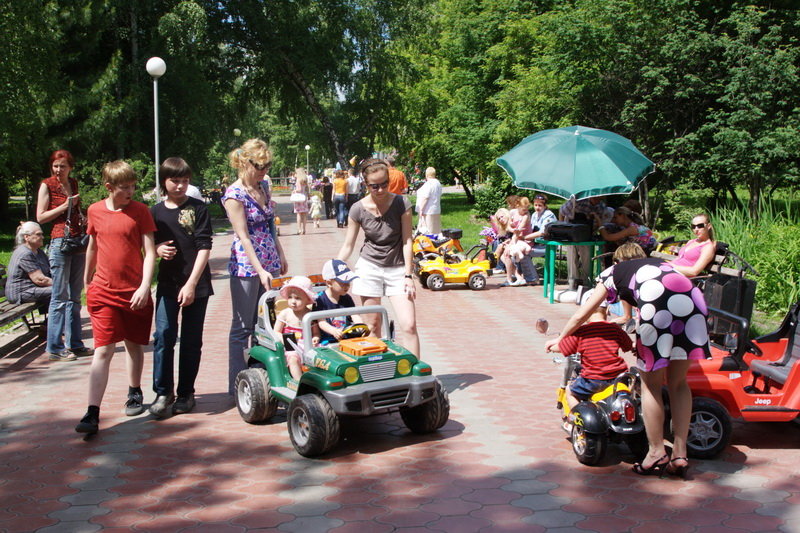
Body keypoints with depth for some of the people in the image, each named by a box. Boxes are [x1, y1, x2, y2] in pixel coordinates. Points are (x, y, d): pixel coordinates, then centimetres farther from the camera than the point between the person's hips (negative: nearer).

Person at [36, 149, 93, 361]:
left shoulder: (73, 183, 14)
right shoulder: (47, 185, -3)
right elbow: (40, 217, -7)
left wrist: (81, 216, 8)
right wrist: (66, 206, -14)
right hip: (60, 242, -7)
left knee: (74, 296, 11)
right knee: (59, 297, -6)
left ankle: (74, 343, 18)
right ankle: (55, 347, 0)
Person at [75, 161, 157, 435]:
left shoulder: (140, 210, -4)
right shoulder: (95, 211, 4)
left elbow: (149, 251, -7)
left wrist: (145, 286, -17)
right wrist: (87, 282, 26)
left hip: (135, 293, -1)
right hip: (103, 292, 1)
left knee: (134, 345, 14)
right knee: (103, 350, -7)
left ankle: (134, 393, 37)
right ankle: (92, 414, -10)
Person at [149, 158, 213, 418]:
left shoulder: (198, 208, -1)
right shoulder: (156, 212, 7)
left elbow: (204, 247, -7)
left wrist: (192, 284, -15)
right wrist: (158, 248, -6)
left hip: (196, 283, -2)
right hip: (167, 282, 2)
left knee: (191, 341, 5)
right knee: (163, 335, -8)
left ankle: (186, 393, 16)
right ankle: (163, 392, 4)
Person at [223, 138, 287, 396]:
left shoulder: (263, 186, 9)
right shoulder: (235, 195, -14)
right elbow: (243, 236, -18)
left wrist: (281, 256, 16)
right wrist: (260, 271, -21)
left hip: (269, 264, 7)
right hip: (246, 267, -7)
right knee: (242, 327, 1)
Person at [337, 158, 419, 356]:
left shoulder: (401, 203, -11)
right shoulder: (358, 209, -7)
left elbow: (407, 241, -7)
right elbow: (348, 246, 2)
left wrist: (408, 275, -10)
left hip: (397, 269, -1)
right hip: (369, 267, 1)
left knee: (409, 326, -9)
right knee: (372, 328, 4)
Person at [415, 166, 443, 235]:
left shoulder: (428, 184, -18)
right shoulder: (438, 183, 13)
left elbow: (425, 198, -21)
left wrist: (421, 210, -17)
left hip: (428, 211, -9)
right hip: (437, 210, 10)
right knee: (435, 230, 11)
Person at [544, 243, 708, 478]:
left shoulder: (614, 271, 30)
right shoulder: (659, 263, 40)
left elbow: (581, 315, 34)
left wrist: (559, 339, 49)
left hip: (657, 304, -4)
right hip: (693, 300, 4)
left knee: (651, 384, 12)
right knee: (678, 382, 17)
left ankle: (657, 454, 16)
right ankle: (680, 454, 18)